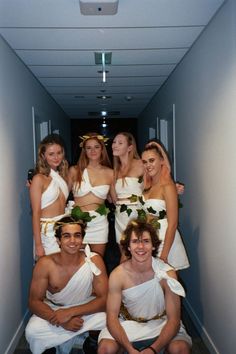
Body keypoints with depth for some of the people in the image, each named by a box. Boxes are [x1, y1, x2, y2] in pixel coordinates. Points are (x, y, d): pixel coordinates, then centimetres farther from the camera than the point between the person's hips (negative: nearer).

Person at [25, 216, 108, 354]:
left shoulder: (94, 260, -20)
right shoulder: (45, 264, -20)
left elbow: (104, 299, -18)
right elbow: (34, 302, -14)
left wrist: (70, 312, -30)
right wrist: (62, 321, -30)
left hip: (85, 309, 1)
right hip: (53, 310, 0)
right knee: (32, 331, -28)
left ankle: (66, 340, -1)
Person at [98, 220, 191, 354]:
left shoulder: (167, 273, -21)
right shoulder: (117, 275, -18)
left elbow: (174, 319, -18)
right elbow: (112, 317, -15)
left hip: (162, 323, 0)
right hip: (128, 324, 1)